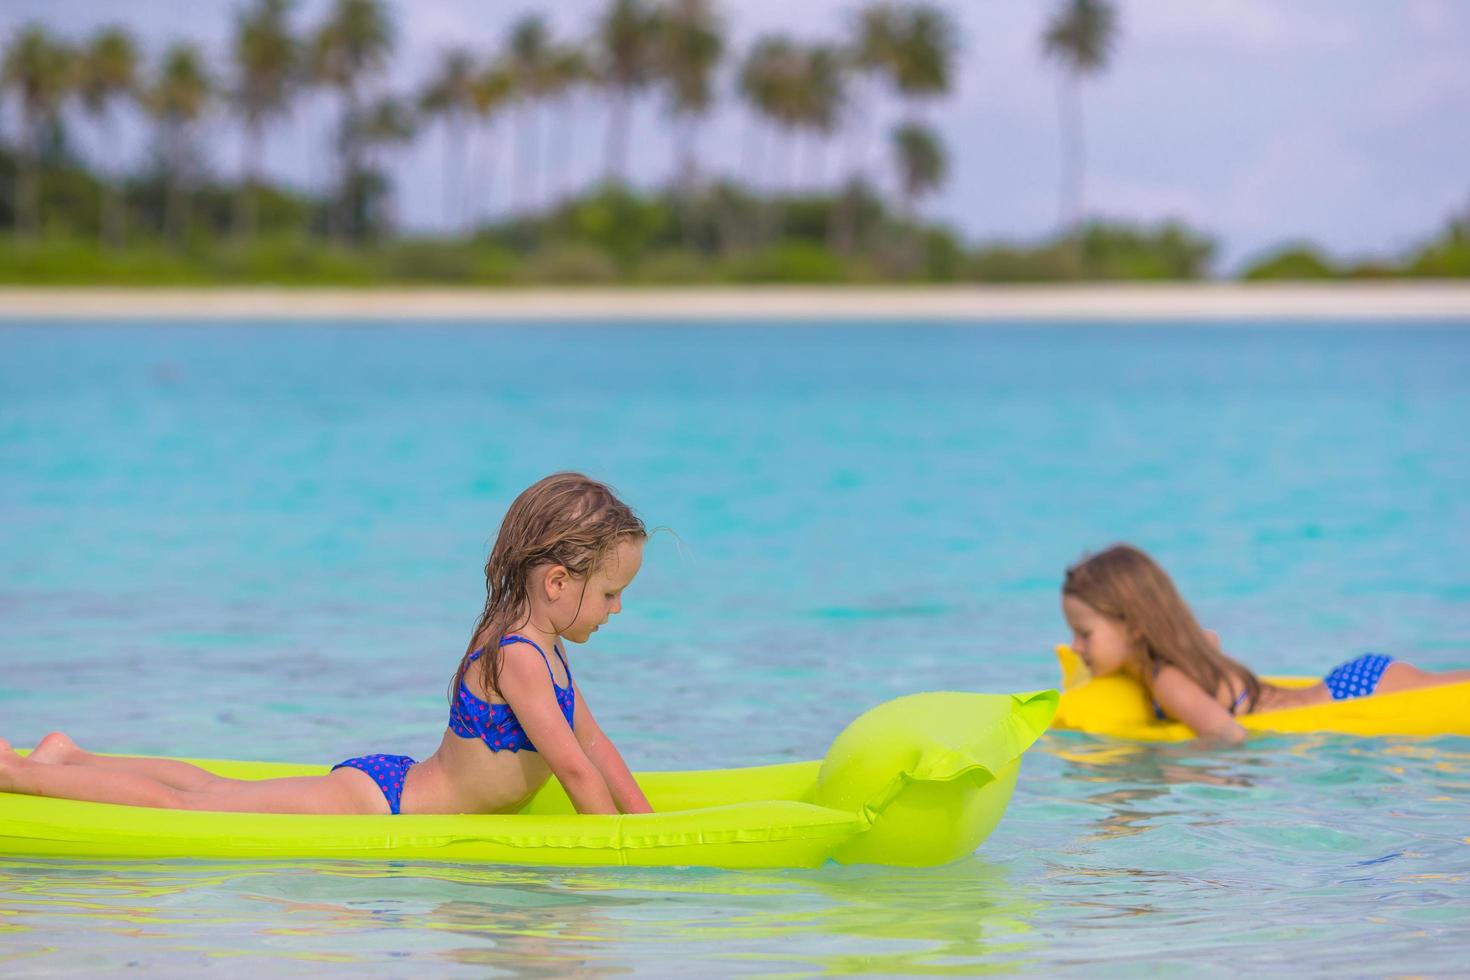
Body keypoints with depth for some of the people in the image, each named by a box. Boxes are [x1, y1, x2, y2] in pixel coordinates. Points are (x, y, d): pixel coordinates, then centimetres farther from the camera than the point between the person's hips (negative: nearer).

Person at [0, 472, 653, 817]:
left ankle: (70, 759, 32)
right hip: (366, 804, -9)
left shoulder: (543, 646, 6)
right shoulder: (518, 658, -25)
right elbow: (573, 768, -25)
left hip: (389, 782, 9)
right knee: (179, 806, -4)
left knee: (220, 792, 22)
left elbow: (594, 743, 13)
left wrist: (644, 821, 7)